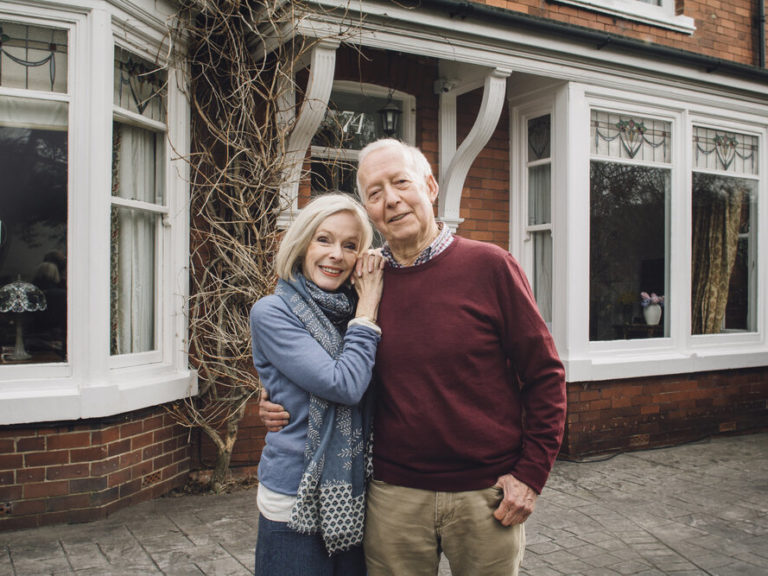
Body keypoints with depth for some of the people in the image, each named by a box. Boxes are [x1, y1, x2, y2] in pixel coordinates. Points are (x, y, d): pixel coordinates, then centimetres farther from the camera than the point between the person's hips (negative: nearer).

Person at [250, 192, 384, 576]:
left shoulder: (354, 310, 5)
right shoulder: (272, 312, -11)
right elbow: (343, 386, -20)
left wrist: (368, 309, -5)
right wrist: (366, 314, -12)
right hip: (295, 502, -5)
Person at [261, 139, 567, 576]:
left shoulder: (489, 265, -7)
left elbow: (544, 374, -5)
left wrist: (531, 474, -8)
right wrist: (292, 406, -1)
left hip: (486, 494, -2)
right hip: (394, 496, 3)